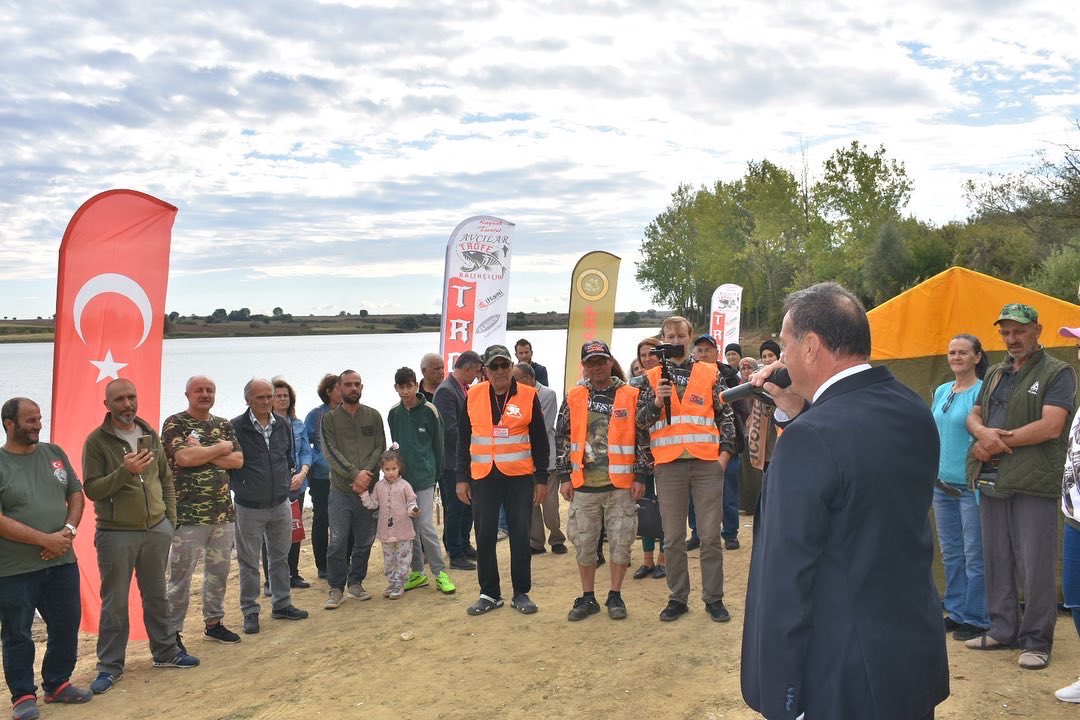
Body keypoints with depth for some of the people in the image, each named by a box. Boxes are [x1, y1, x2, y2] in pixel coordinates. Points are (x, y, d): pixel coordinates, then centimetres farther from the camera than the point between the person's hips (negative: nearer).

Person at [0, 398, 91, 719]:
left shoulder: (54, 453, 6)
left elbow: (76, 494, 10)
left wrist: (69, 530, -8)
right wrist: (45, 539, -17)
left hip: (62, 562, 5)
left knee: (66, 625, 12)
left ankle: (58, 684, 29)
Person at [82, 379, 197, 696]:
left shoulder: (151, 435, 6)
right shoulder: (97, 441, -8)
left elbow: (166, 478, 14)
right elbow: (91, 489, -11)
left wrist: (170, 517, 7)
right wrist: (124, 471, -25)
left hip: (156, 530, 4)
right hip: (116, 534, -4)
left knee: (157, 596, 16)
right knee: (115, 603, 5)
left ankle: (166, 652, 29)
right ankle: (110, 666, 17)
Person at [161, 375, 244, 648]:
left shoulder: (224, 425, 12)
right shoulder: (174, 423, -4)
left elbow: (237, 460, 1)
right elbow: (184, 457, -20)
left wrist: (202, 452, -11)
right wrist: (220, 448, -8)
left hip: (223, 512, 6)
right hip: (188, 514, -5)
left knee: (219, 570, 13)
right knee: (181, 575, 0)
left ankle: (213, 622, 27)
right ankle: (172, 632, 10)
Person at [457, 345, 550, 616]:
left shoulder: (529, 396, -2)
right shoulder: (473, 397, 2)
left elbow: (540, 440, 2)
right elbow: (463, 440, 8)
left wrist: (541, 478, 0)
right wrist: (462, 478, 4)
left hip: (520, 477, -1)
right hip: (483, 478, 2)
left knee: (520, 537, 4)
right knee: (485, 537, 6)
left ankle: (521, 593, 18)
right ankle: (489, 594, 19)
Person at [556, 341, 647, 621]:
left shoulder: (631, 396, 1)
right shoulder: (573, 398, 6)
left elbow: (643, 438, 1)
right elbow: (562, 438, 8)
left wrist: (640, 476, -2)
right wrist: (564, 477, 4)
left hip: (621, 483, -2)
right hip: (583, 484, 2)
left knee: (621, 541, 4)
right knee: (584, 542, 7)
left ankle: (615, 597, 20)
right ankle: (588, 598, 21)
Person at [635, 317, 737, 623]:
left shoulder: (710, 374, 7)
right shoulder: (652, 378, 9)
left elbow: (725, 414, 8)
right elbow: (640, 420, 4)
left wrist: (725, 450, -2)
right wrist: (657, 401, -13)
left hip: (707, 463, -1)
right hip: (668, 465, 1)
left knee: (710, 536, 4)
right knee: (673, 538, 7)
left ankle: (714, 598, 15)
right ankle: (678, 598, 18)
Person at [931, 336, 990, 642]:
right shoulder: (942, 391, 12)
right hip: (942, 482, 7)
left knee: (974, 554, -1)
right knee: (950, 552, 14)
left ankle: (976, 619, 9)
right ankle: (956, 612, 25)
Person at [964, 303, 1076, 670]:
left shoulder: (1057, 373, -2)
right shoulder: (995, 374, 18)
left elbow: (1050, 426, -14)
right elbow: (973, 416, 15)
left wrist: (998, 443, -11)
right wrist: (983, 432, -9)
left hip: (1033, 484, -7)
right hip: (991, 481, 7)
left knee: (1035, 566, -3)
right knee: (996, 561, 13)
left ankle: (1037, 641, 8)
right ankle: (1003, 630, 24)